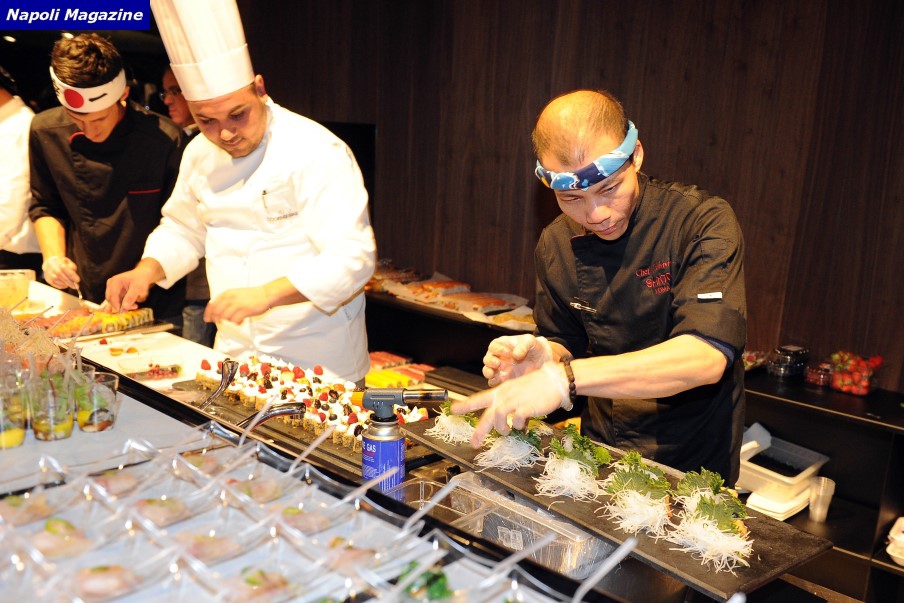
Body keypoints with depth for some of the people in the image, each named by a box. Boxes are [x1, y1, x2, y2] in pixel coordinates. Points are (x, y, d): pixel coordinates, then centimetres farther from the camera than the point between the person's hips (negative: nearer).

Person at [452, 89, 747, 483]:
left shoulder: (703, 222, -14)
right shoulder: (556, 244, 1)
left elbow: (707, 356, -26)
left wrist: (565, 378, -33)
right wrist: (540, 355, -11)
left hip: (693, 468, -2)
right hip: (600, 454, 2)